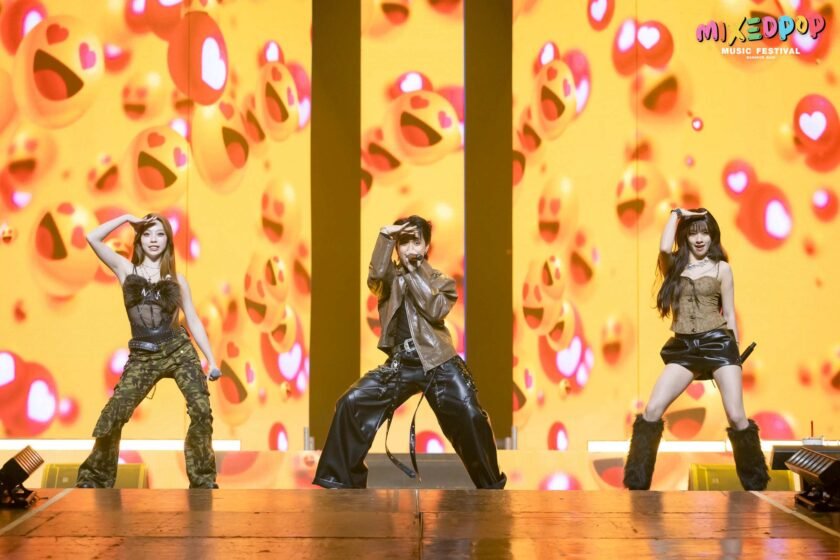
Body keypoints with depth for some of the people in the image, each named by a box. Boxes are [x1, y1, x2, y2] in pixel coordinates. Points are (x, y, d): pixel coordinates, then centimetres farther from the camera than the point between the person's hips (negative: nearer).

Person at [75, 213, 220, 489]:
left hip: (179, 350, 1)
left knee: (201, 410, -14)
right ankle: (93, 478, 5)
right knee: (113, 414, -11)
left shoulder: (176, 280, 8)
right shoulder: (126, 269, 6)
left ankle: (204, 481, -2)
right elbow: (92, 238, -5)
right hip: (142, 357, 0)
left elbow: (193, 320, 10)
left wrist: (211, 359, 4)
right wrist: (126, 218, 0)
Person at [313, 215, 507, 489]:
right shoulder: (391, 277, 13)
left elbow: (434, 310, -11)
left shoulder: (441, 282, 10)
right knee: (351, 403, -11)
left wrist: (414, 272, -7)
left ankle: (491, 485, 5)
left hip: (438, 363, -2)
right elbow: (375, 275, -12)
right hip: (400, 363, 2)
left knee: (470, 417, -16)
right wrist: (385, 236, -14)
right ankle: (342, 481, 1)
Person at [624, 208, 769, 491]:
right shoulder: (674, 264, 11)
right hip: (684, 348, 2)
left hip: (718, 343, -2)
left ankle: (757, 486, 9)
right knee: (652, 411, -9)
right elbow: (664, 247, -13)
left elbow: (729, 313, 9)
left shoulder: (721, 268, 8)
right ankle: (637, 486, 0)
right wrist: (677, 213, -2)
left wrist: (736, 354, 8)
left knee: (736, 417, -8)